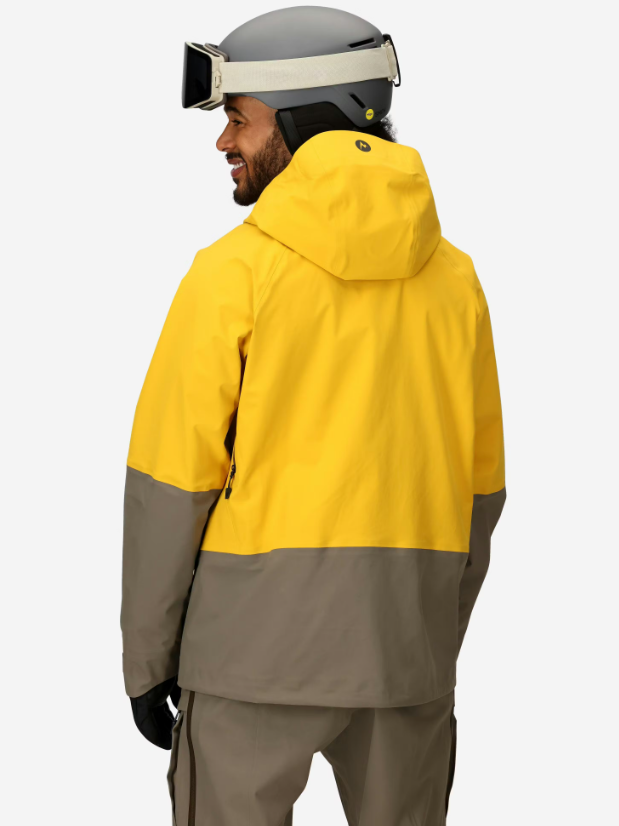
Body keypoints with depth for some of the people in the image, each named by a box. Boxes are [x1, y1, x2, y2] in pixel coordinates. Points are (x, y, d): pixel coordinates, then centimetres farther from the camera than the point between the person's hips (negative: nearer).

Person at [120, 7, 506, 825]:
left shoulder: (233, 271, -10)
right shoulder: (452, 275, 4)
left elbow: (170, 483, -9)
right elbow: (477, 488, 9)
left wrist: (144, 658, 1)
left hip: (260, 635, -4)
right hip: (405, 638, 4)